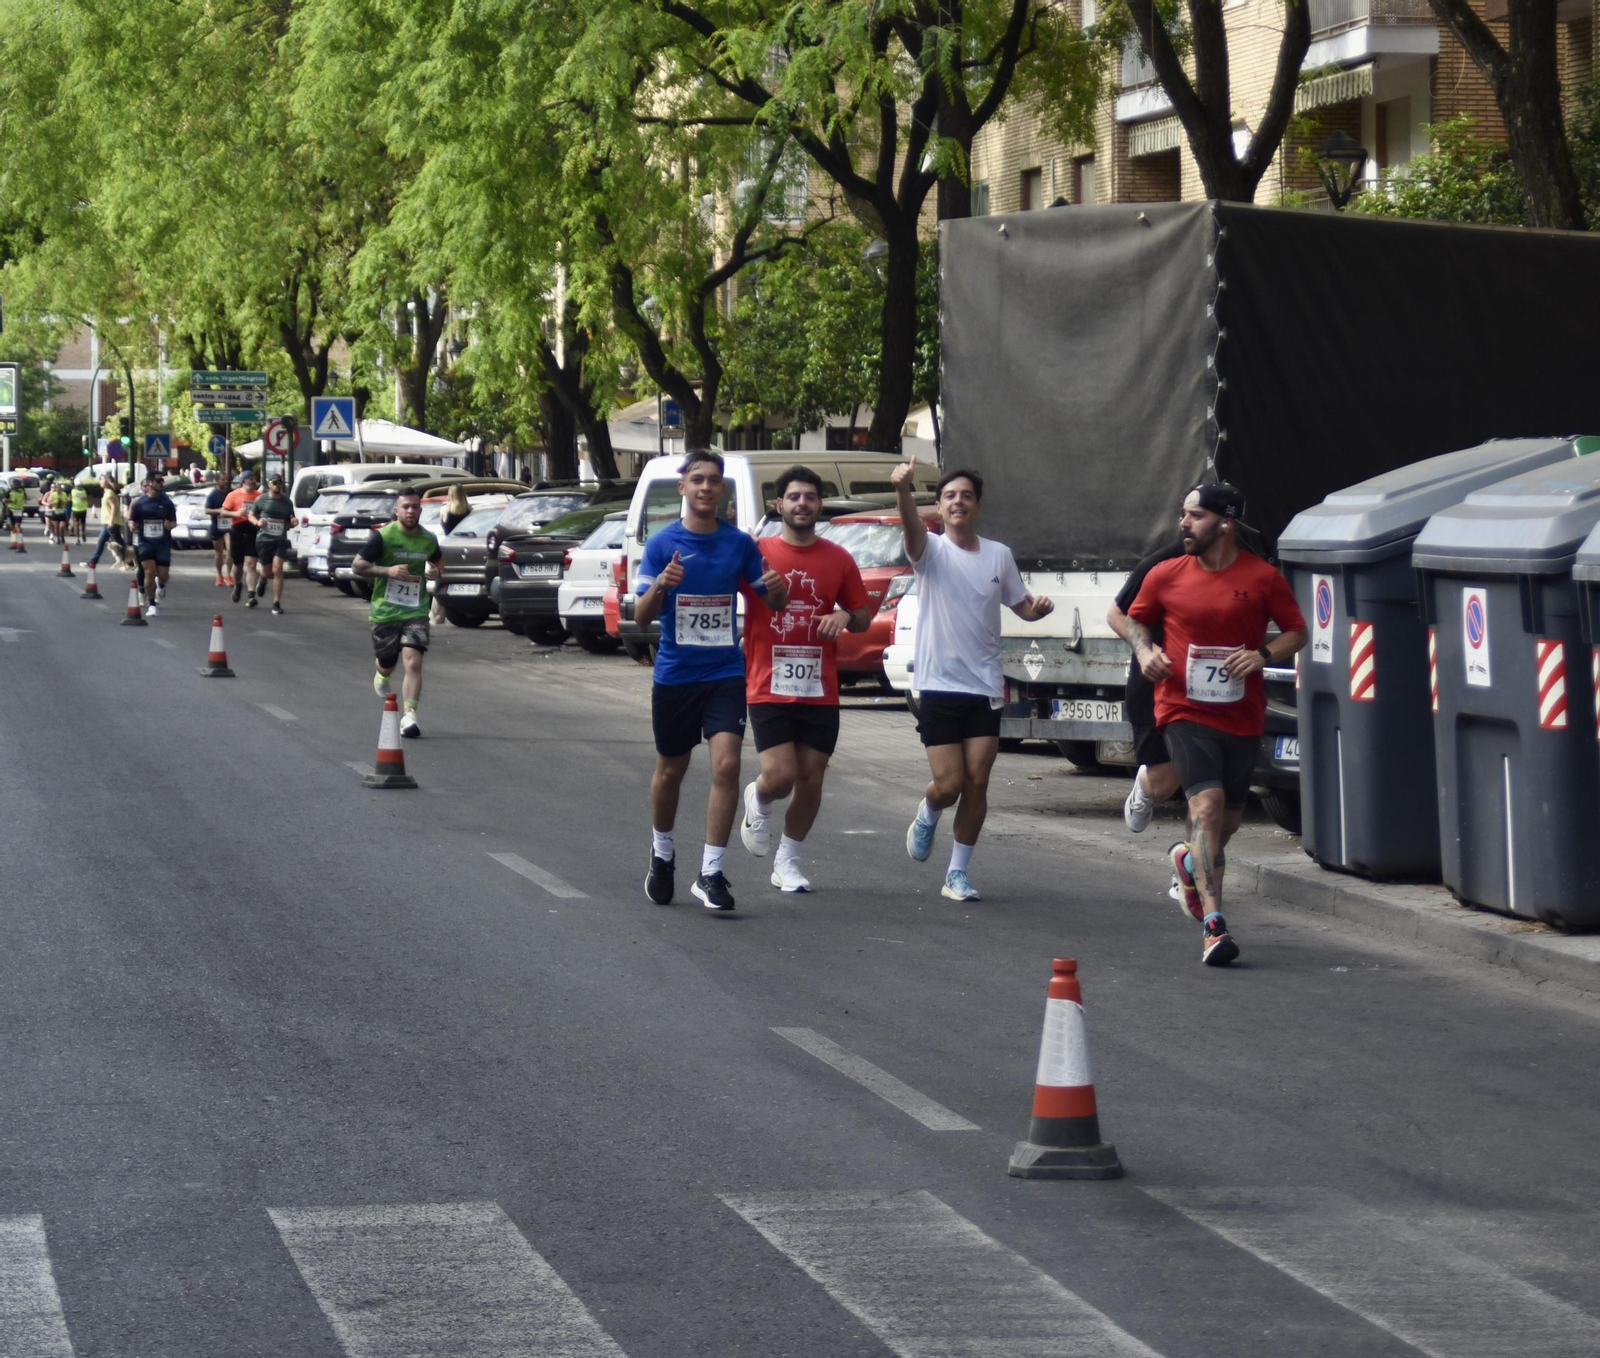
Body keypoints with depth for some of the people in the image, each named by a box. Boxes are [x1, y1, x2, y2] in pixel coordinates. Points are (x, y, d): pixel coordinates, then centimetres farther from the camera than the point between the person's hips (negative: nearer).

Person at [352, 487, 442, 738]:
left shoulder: (429, 540, 4)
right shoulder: (382, 537, -8)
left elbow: (436, 562, 25)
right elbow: (358, 566, -5)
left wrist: (435, 573, 0)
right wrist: (388, 571, -19)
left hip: (415, 611, 1)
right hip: (384, 611, -1)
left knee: (413, 661, -16)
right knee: (387, 664, 14)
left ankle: (409, 716, -17)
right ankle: (382, 677, 52)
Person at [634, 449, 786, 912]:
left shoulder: (740, 544, 1)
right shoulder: (662, 544, -4)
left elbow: (772, 603, 10)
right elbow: (642, 616, -7)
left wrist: (776, 590, -14)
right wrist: (660, 586, -28)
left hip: (725, 672, 0)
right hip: (674, 676, 0)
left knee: (726, 765, -15)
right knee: (670, 772, 13)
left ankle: (710, 874, -12)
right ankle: (662, 855, 37)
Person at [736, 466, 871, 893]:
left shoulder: (838, 560, 7)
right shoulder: (756, 553, -2)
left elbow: (864, 616, 15)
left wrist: (846, 617, -6)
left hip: (819, 692, 3)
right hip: (769, 689, -3)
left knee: (811, 781, 5)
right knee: (779, 777, -14)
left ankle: (788, 861, 23)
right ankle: (758, 803, 23)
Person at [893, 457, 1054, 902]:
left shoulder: (999, 555, 8)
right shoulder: (932, 551, -5)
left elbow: (1021, 604, 20)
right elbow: (911, 529, -27)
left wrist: (1038, 608, -5)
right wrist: (903, 490, -49)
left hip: (985, 686, 3)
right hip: (939, 685, -3)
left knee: (976, 784, -1)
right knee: (948, 785, -6)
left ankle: (958, 873, 11)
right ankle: (927, 815, 30)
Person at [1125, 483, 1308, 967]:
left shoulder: (1262, 578, -3)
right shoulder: (1165, 576, 0)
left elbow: (1297, 631, 6)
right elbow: (1136, 618, 17)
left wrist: (1263, 655, -13)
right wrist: (1144, 650, -4)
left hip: (1242, 716, 2)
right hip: (1185, 710, -2)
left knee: (1229, 818, 14)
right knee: (1208, 803, -20)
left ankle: (1190, 862, 50)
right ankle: (1213, 924, -23)